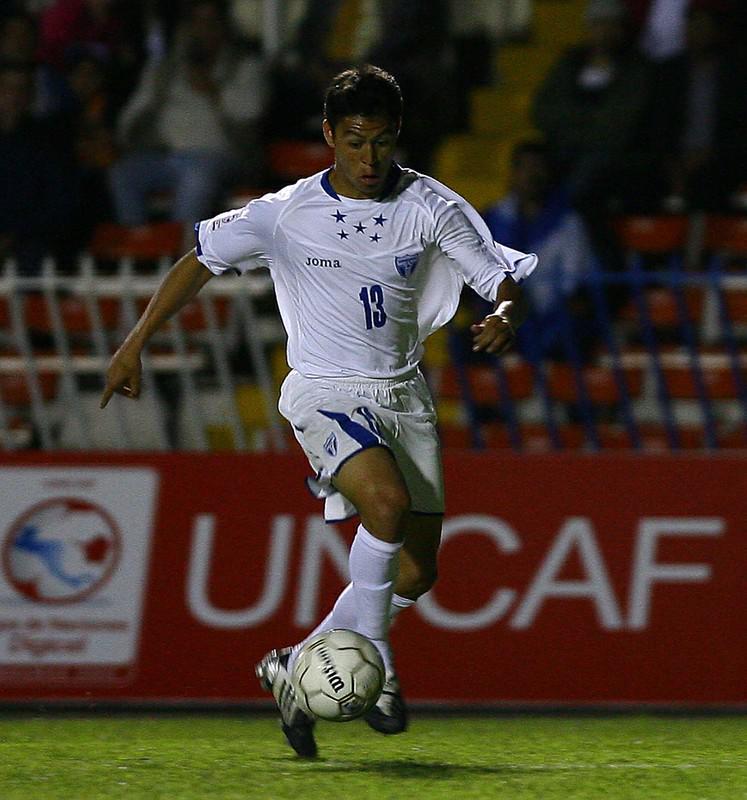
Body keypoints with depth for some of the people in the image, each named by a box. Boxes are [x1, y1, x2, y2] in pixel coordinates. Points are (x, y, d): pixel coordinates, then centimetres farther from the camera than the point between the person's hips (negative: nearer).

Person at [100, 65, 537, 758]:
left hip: (404, 391, 4)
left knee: (416, 571, 0)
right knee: (388, 503, -31)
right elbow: (200, 262, 5)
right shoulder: (287, 214, -6)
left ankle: (295, 668, 19)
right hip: (327, 390, -4)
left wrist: (505, 315, -23)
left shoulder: (431, 207, -3)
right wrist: (134, 345, 4)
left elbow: (503, 276, 1)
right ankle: (373, 663, -16)